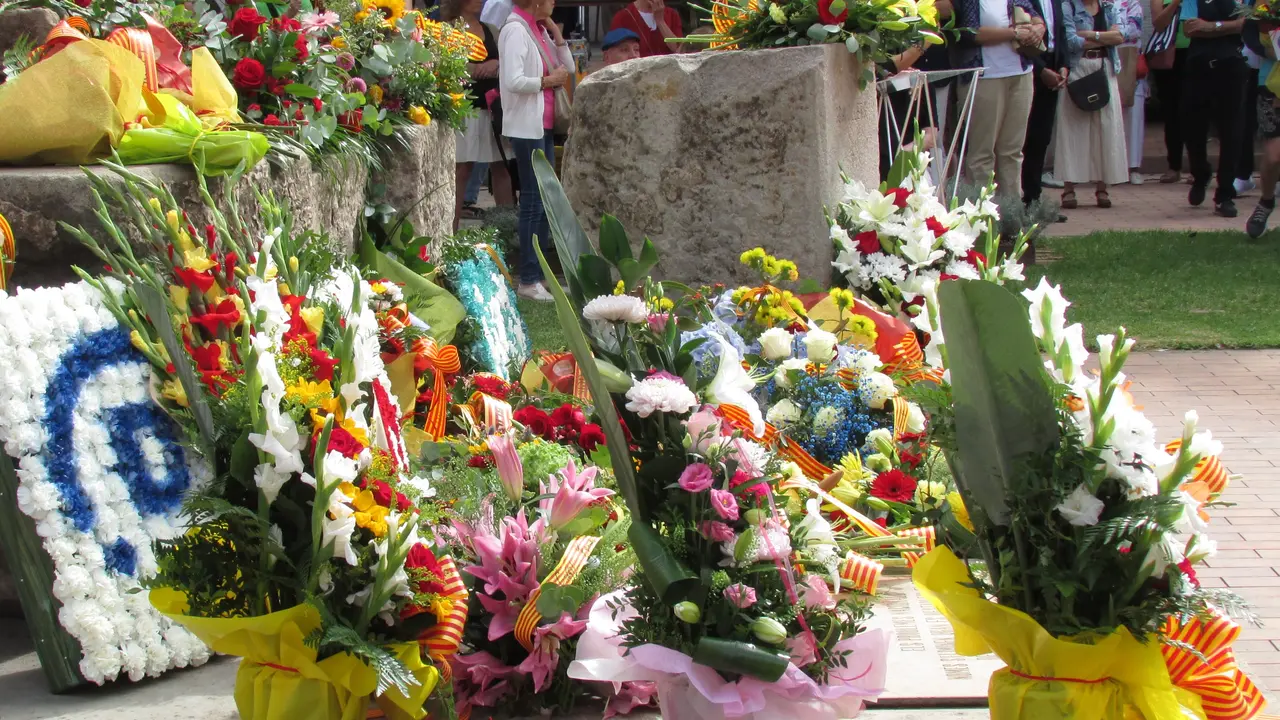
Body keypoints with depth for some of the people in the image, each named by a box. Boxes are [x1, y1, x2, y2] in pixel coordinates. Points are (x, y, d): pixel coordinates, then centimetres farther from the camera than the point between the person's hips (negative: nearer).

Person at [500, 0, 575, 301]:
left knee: (545, 201, 10)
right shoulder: (516, 30, -14)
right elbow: (513, 81, -24)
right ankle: (528, 281, -3)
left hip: (544, 126, 9)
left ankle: (539, 274, 16)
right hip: (525, 127, -9)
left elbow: (567, 69, 15)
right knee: (534, 202, -7)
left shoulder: (540, 30, 13)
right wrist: (548, 81, -13)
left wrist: (556, 35, 5)